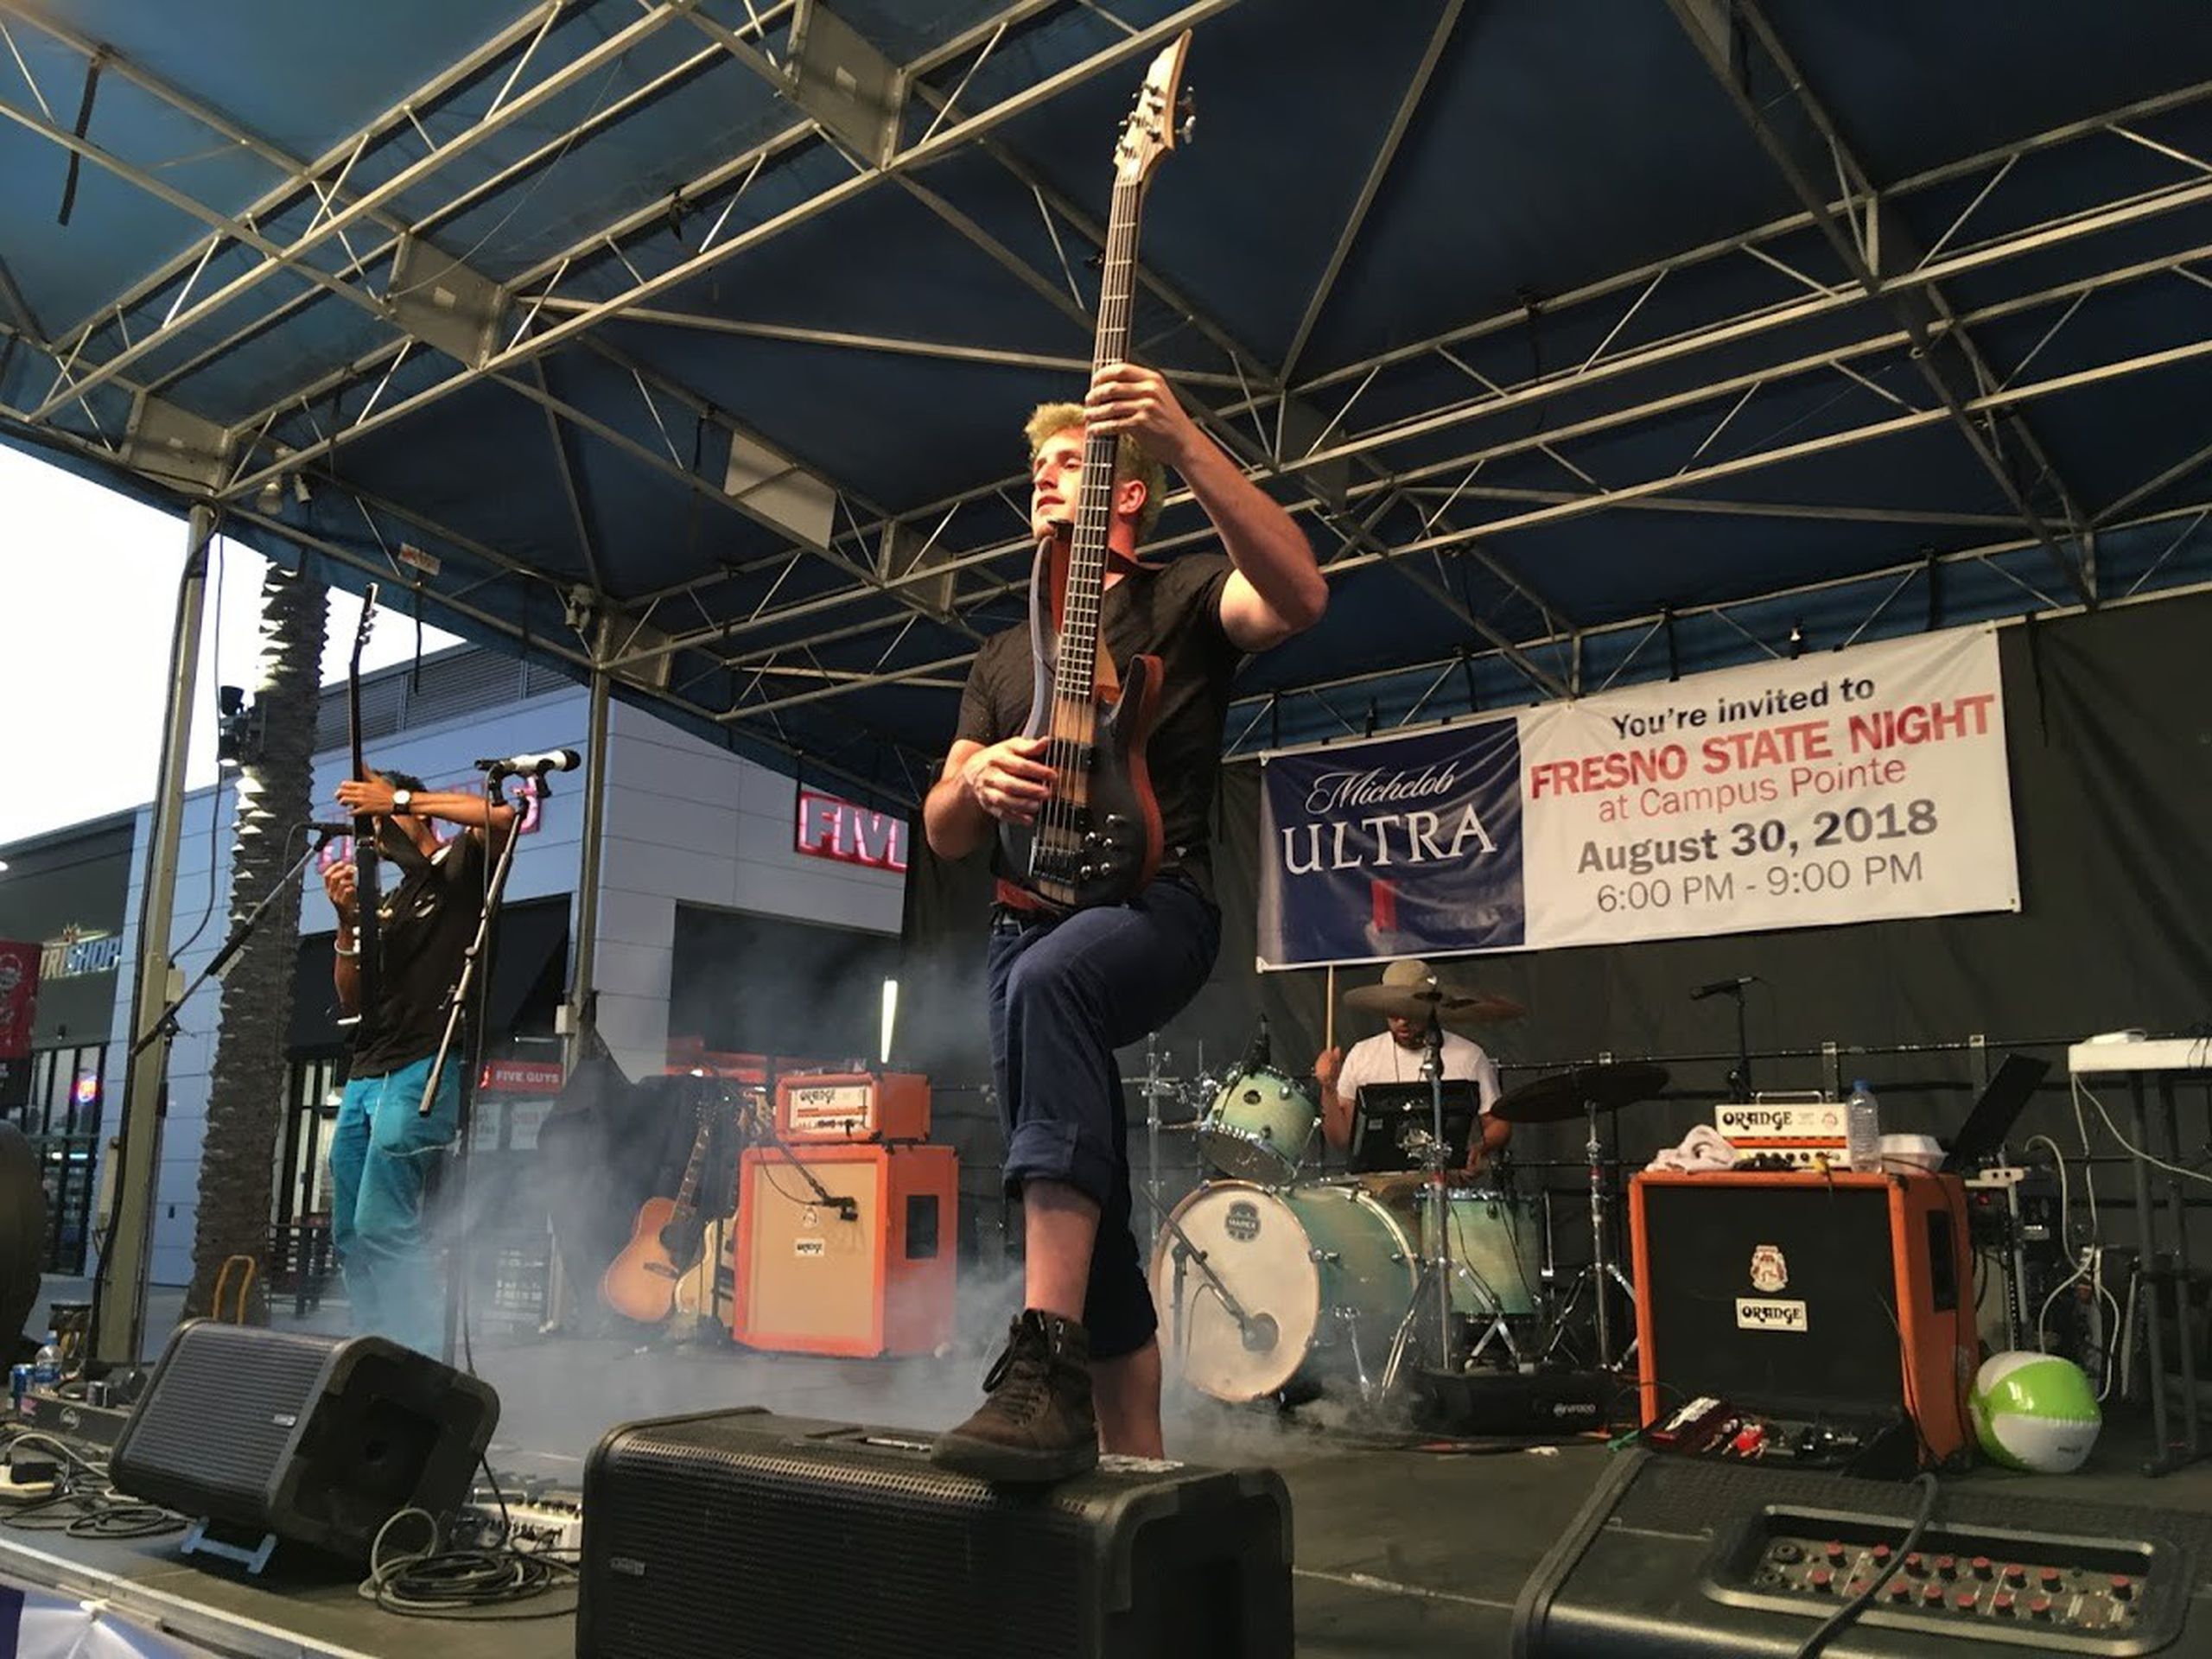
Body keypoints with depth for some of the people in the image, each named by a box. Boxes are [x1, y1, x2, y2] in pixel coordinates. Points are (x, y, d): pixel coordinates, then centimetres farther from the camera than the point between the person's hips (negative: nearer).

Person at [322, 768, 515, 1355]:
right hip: (365, 1074, 9)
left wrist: (399, 799, -15)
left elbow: (502, 816, -20)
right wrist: (348, 922, 3)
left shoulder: (461, 865, 4)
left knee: (383, 1225, -17)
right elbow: (351, 1000, 17)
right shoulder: (387, 905, 24)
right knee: (351, 1235, 7)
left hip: (425, 1067, -9)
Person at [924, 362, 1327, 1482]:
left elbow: (1300, 596, -16)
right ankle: (1134, 1457, 15)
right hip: (1023, 926, 7)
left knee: (1049, 980, -40)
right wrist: (976, 781, -6)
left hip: (1154, 903, -6)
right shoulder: (1004, 657, 25)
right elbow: (942, 833, 19)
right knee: (1089, 1206, 3)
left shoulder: (1183, 598, 9)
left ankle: (1048, 1357, -44)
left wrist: (1186, 442, -23)